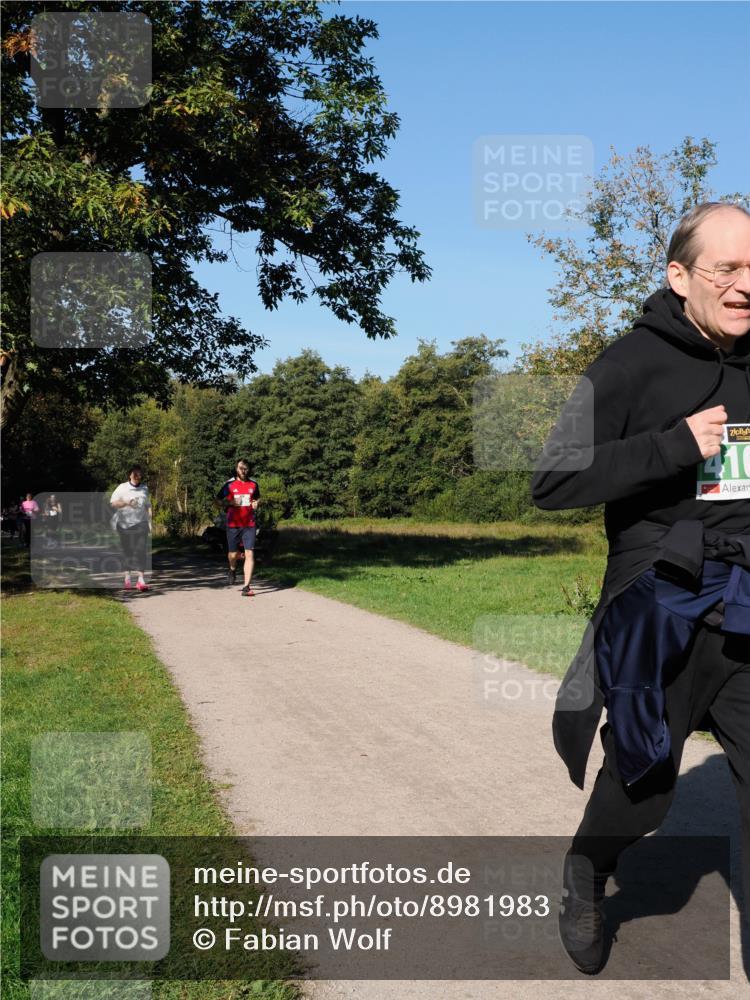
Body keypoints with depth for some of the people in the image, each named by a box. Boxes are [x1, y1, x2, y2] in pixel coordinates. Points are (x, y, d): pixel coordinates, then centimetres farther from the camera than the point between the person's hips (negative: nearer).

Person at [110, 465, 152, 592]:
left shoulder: (144, 489, 12)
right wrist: (126, 503, -17)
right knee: (127, 551, 6)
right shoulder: (122, 488, 3)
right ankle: (127, 578, 17)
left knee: (141, 550, -10)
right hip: (124, 524, -1)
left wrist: (150, 521, 11)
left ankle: (141, 579, -15)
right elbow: (112, 503, -2)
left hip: (140, 524, 1)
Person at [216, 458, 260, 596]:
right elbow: (218, 500, 5)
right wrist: (230, 503, -13)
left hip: (249, 525, 1)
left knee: (249, 554, -10)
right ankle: (233, 570, 46)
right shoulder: (229, 484, -1)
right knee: (233, 554, 8)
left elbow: (258, 497, 24)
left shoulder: (253, 484, 6)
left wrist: (256, 503, 1)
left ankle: (246, 587, -10)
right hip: (233, 525, -1)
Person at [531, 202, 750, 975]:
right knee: (643, 784, 12)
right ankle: (585, 880, 44)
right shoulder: (630, 366, -10)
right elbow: (551, 484, -16)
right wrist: (675, 446, -22)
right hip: (659, 611, -4)